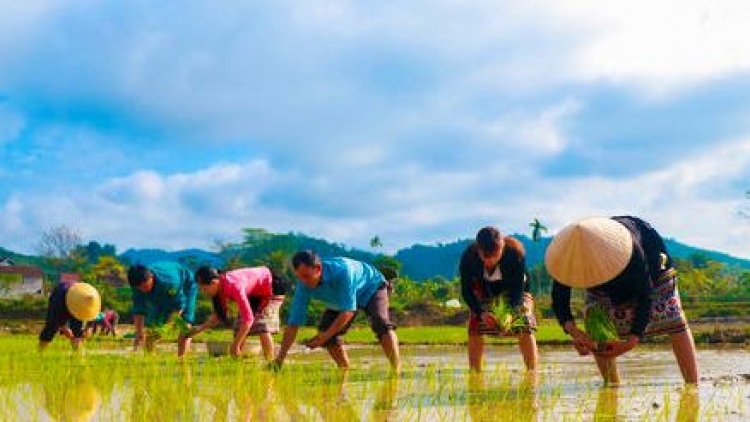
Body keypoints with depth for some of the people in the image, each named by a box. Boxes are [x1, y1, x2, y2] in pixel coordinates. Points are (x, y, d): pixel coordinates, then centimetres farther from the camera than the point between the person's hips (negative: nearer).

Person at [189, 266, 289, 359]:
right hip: (254, 293, 8)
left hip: (271, 288, -8)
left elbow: (248, 318, -41)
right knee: (240, 328, -2)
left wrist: (236, 345, -38)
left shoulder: (234, 286, -39)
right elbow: (219, 314, -1)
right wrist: (199, 329, -12)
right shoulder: (219, 288, -14)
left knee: (262, 328, -20)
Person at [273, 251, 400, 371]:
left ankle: (396, 371, -29)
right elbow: (293, 322, -23)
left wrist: (325, 336, -40)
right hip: (341, 298, 6)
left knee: (380, 323, -30)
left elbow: (348, 311, -40)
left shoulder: (342, 271, -42)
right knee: (325, 329, -8)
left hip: (372, 288, -6)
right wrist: (280, 359, -27)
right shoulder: (304, 285, -25)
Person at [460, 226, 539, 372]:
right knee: (475, 329, -14)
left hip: (512, 288, -1)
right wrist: (482, 313, -41)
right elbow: (467, 291, -24)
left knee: (525, 327, -17)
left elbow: (518, 288, -29)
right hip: (483, 289, 1)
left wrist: (510, 313, -44)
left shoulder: (516, 251, -35)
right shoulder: (468, 257, -32)